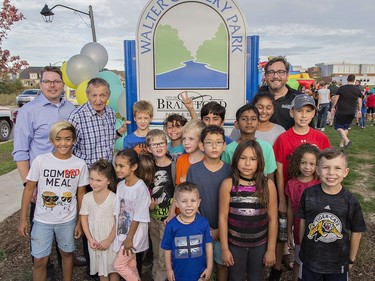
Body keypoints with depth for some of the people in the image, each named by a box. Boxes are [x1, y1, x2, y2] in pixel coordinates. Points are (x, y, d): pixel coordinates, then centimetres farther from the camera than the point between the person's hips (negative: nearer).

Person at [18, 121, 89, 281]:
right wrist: (23, 218, -4)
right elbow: (29, 189, -4)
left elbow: (81, 194, -1)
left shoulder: (80, 165, -10)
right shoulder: (40, 161, -13)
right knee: (40, 260, 7)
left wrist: (80, 222, 1)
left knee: (66, 253, 20)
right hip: (42, 220, -1)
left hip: (68, 220, 1)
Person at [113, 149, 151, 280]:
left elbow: (138, 217, -18)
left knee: (119, 265, 0)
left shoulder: (141, 188, -21)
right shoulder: (120, 185, 0)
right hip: (123, 233, 6)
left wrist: (129, 239, -14)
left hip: (135, 235, -6)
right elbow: (118, 212, 5)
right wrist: (125, 237, 4)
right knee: (131, 266, 17)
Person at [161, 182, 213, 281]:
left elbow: (208, 245, -5)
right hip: (179, 273, 0)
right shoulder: (171, 225, -14)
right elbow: (167, 248, -3)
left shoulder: (203, 223, -13)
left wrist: (209, 267, -2)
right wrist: (169, 269, 2)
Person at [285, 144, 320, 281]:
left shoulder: (320, 185, -11)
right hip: (299, 230, 1)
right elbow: (290, 209, 2)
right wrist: (289, 233, 7)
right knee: (299, 261, 18)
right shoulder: (292, 184, -6)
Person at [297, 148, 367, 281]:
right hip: (310, 258, 1)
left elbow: (356, 232, -3)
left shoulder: (350, 201, -15)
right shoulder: (308, 194, -13)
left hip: (338, 263, 0)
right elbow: (302, 221, -2)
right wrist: (302, 248, 6)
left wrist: (351, 259, 5)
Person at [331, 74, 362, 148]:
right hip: (351, 112, 4)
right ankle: (341, 143, 20)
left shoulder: (341, 88, -6)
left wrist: (333, 107, 7)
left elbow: (336, 99, -4)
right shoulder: (358, 90, 2)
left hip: (341, 111, -4)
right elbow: (360, 101, 5)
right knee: (346, 127, 16)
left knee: (338, 127, 4)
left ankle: (346, 140, -18)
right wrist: (359, 110, 17)